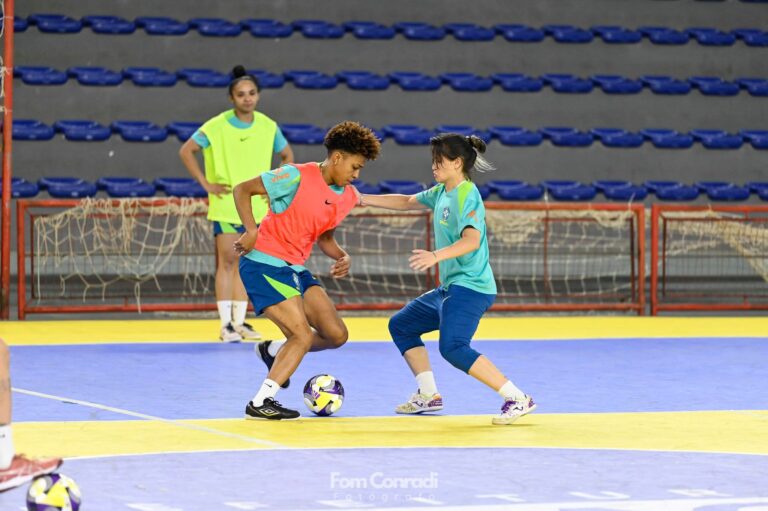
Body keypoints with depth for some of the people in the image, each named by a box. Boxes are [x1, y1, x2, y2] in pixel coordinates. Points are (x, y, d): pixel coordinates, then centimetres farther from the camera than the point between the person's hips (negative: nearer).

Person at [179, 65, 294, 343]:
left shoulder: (268, 127, 3)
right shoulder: (216, 127, -8)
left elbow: (287, 156, 17)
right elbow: (186, 151, -3)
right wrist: (206, 184, -8)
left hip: (256, 204, 4)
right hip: (225, 204, -4)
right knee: (227, 260, -8)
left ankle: (239, 321, 14)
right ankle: (226, 324, -7)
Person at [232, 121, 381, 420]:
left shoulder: (349, 197, 7)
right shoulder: (297, 176, -15)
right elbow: (242, 190, -11)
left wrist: (341, 257, 2)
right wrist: (252, 232, -21)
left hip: (295, 269, 8)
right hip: (263, 263, -8)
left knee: (336, 335, 3)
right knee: (303, 335, -16)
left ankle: (275, 352, 27)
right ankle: (260, 404, -6)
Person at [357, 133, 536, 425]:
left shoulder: (467, 195, -15)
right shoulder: (441, 193, 13)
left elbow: (471, 240, -29)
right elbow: (407, 202, 29)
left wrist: (436, 255, -43)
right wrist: (364, 200, 25)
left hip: (470, 287, -10)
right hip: (450, 287, 10)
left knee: (453, 348, -26)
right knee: (401, 325, 18)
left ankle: (518, 399, -26)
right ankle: (428, 395, 18)